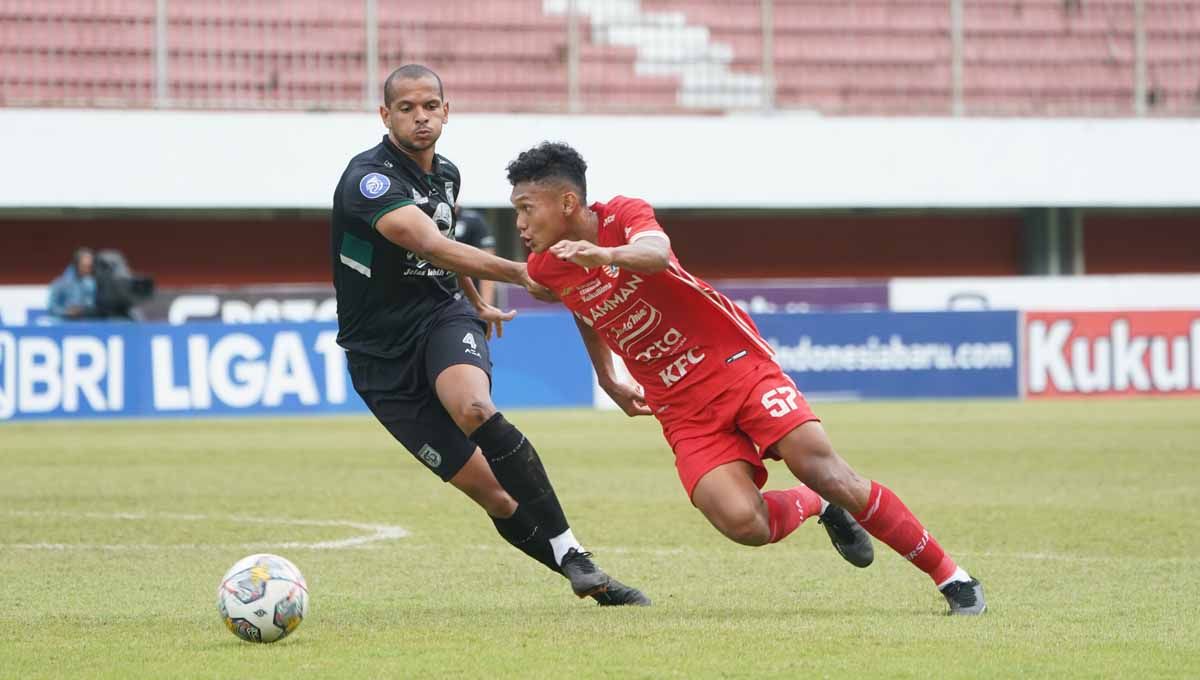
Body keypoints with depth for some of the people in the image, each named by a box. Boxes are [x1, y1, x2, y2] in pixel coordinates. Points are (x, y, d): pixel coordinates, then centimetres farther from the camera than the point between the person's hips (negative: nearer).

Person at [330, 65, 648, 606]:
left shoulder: (446, 175, 8)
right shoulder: (369, 179, -17)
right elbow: (432, 246, -31)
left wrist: (476, 303, 42)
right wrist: (518, 273, -39)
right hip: (383, 354, -3)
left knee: (473, 407, -33)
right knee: (491, 493, -11)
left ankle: (573, 556, -35)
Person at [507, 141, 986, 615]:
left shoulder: (623, 215, -12)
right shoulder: (546, 269, 1)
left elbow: (656, 253, -37)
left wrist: (606, 255, -57)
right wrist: (607, 381, 31)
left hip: (739, 365, -3)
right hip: (682, 411, 3)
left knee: (824, 470, -17)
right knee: (743, 523, -21)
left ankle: (949, 575, -4)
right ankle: (816, 506, 13)